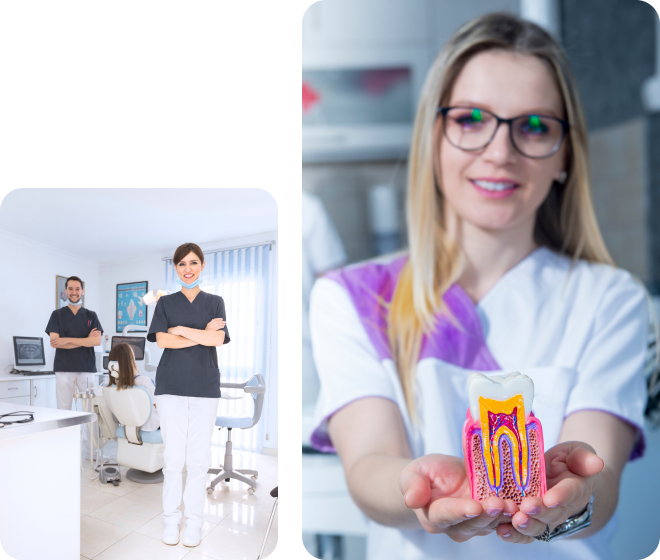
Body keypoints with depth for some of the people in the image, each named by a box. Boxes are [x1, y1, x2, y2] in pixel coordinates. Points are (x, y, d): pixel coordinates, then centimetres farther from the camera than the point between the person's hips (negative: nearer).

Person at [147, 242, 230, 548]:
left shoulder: (215, 302, 10)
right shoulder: (166, 302, 11)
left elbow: (219, 338, -6)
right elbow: (161, 340, -4)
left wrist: (180, 329, -6)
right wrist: (203, 334, -8)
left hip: (205, 386, 0)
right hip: (171, 385, 0)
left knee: (198, 457, 1)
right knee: (173, 456, 2)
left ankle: (194, 520, 13)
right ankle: (171, 519, 16)